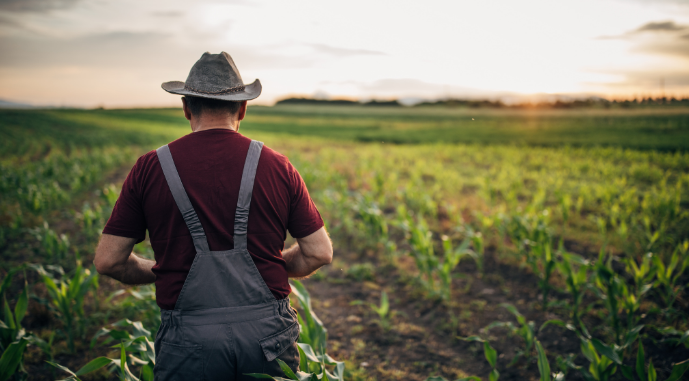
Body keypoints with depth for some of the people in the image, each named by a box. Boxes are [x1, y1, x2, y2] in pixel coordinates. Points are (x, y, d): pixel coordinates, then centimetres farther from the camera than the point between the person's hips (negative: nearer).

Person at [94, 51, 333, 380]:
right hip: (268, 334, 2)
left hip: (189, 341, -1)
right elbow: (319, 253, 1)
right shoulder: (276, 167, -1)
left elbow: (108, 261, 0)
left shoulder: (150, 169, -3)